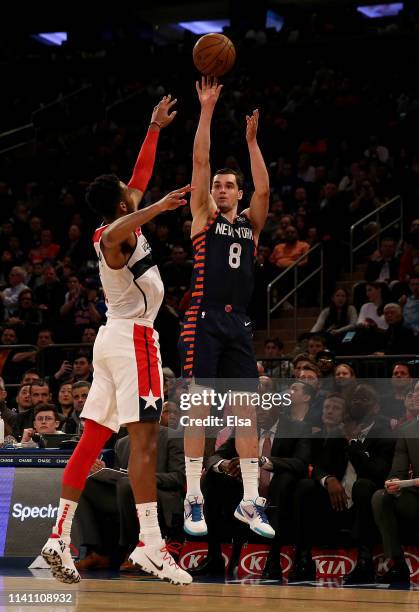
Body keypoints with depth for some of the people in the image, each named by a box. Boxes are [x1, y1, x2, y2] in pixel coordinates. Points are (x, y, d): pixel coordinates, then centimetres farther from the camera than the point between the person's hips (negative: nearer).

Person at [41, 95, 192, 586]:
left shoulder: (118, 225, 15)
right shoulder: (115, 233, -11)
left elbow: (141, 175, 29)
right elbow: (114, 235, -39)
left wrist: (155, 128, 33)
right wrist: (158, 208, -43)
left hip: (114, 337, 10)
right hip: (133, 338, -10)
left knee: (92, 438, 5)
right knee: (144, 439, -14)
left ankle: (59, 538, 2)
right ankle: (150, 545, -20)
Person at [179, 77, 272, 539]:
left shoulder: (250, 224, 16)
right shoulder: (204, 217, 7)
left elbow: (264, 188, 0)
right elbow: (199, 161, -1)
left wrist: (251, 140, -2)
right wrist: (207, 109, -5)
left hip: (239, 323, 4)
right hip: (203, 319, -4)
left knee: (246, 409, 1)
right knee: (198, 406, -6)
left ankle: (250, 500, 4)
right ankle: (193, 500, -4)